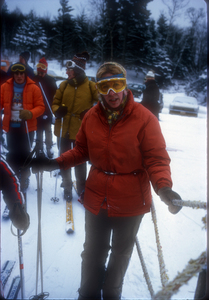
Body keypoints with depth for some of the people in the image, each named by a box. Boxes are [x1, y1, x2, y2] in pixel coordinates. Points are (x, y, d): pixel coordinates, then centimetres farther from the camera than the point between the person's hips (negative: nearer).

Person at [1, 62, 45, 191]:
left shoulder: (34, 88, -5)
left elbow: (41, 107, -7)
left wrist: (30, 113, -24)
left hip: (27, 127, -2)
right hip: (11, 127, 2)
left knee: (24, 154, 6)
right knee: (12, 154, 11)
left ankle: (24, 179, 24)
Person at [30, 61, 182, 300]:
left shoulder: (144, 118, -18)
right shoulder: (91, 117, -5)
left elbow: (156, 159, -17)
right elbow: (81, 151, 6)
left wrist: (164, 187, -34)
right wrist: (56, 163, -8)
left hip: (130, 202, -2)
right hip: (96, 200, 3)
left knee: (121, 251, 23)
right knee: (93, 252, 21)